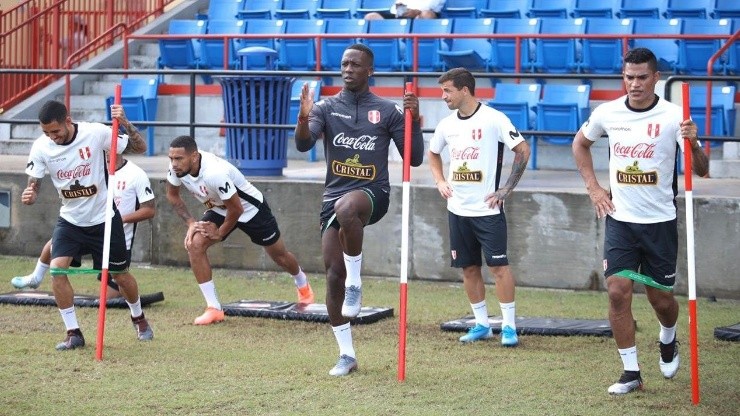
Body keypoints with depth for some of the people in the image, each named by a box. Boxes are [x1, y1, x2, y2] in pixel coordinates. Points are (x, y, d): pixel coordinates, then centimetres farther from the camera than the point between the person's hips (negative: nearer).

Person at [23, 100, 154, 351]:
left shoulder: (96, 133, -20)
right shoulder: (41, 148, -14)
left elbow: (139, 148, -12)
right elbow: (33, 186, -10)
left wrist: (126, 124, -29)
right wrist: (29, 196, -34)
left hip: (104, 218, -2)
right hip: (70, 220, 2)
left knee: (120, 275, 10)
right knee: (57, 269, -19)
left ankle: (138, 318, 41)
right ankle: (73, 333, -6)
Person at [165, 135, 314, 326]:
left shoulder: (214, 173, -42)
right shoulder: (177, 167, -22)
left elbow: (236, 209, -30)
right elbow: (172, 195, 0)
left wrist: (220, 233, -15)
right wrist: (190, 222, -10)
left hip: (250, 208, -6)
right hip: (219, 209, 6)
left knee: (279, 254, 14)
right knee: (194, 244, -18)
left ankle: (303, 284, 49)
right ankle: (214, 309, -10)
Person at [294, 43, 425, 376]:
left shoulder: (387, 110, 4)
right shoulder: (327, 108, 7)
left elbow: (415, 159, 4)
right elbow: (303, 145, -10)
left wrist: (414, 120, -11)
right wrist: (303, 118, -30)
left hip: (372, 193, -3)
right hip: (334, 195, 3)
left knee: (347, 208, -40)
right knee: (333, 274, -3)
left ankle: (355, 283, -21)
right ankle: (346, 355, 9)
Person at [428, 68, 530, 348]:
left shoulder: (493, 119, -11)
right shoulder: (447, 124, 8)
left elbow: (523, 151, -10)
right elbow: (433, 153, 27)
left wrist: (507, 189, -11)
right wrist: (440, 181, 12)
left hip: (487, 209, -6)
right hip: (457, 208, 6)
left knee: (498, 265, -6)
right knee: (469, 268, 9)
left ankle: (509, 326, 0)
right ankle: (482, 324, 18)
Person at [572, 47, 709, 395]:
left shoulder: (673, 116, -11)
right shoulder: (607, 113, -2)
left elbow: (701, 170, -14)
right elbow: (580, 143, 18)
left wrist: (692, 144, -35)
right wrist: (593, 187, 8)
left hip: (659, 222, -2)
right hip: (619, 219, 2)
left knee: (660, 297, 7)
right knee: (618, 291, -8)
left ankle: (668, 340, 41)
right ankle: (631, 372, 2)